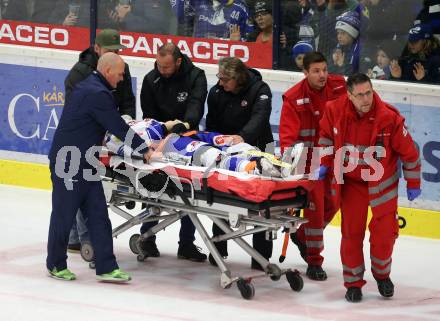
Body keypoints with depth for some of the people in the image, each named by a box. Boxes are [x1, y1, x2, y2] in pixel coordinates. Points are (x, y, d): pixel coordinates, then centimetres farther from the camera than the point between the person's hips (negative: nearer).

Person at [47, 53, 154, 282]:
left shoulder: (88, 86, 14)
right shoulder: (97, 93, -19)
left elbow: (114, 124, 22)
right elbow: (119, 128, -17)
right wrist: (144, 149, -9)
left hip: (84, 163, 10)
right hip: (68, 163, -10)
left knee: (98, 215, 5)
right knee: (64, 214, 3)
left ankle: (106, 267, 4)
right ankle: (55, 265, 16)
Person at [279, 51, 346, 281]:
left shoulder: (339, 87, -7)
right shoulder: (294, 98, -18)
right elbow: (287, 134, -20)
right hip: (308, 158, -5)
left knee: (331, 204, 15)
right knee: (315, 206, -8)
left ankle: (302, 235, 42)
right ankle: (314, 262, 3)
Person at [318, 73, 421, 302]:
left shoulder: (389, 118, -25)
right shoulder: (335, 111, -18)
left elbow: (409, 152, -12)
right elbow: (327, 135, 4)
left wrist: (413, 184, -4)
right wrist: (325, 164, -2)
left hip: (382, 180, -1)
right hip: (351, 179, 1)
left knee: (384, 231, -2)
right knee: (352, 230, -1)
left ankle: (382, 274, 24)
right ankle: (353, 282, 13)